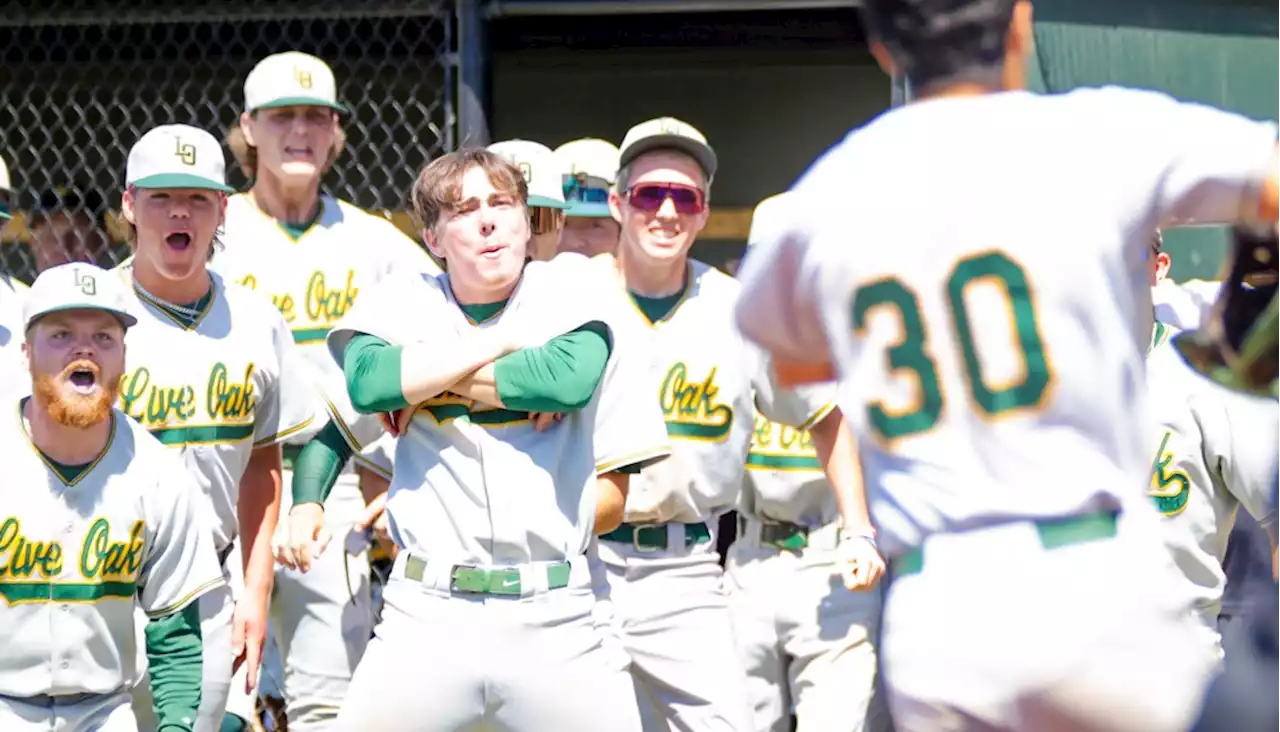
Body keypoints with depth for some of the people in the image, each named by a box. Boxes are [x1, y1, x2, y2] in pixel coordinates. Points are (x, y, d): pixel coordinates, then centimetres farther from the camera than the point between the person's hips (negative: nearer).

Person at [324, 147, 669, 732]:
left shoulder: (573, 285, 5)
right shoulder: (408, 302, 7)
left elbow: (570, 378, -14)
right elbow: (366, 381, -13)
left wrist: (430, 382, -8)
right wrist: (501, 342, -9)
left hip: (555, 618, 0)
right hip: (427, 615, 0)